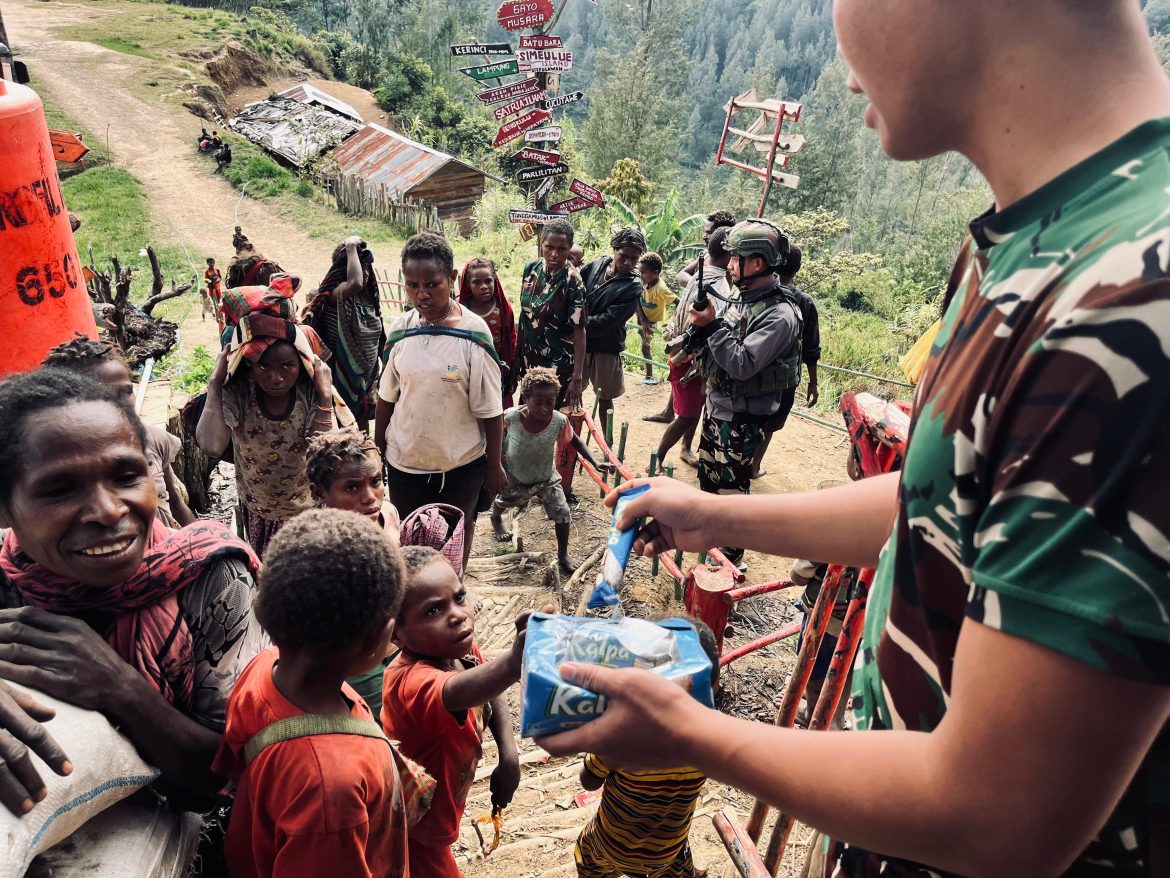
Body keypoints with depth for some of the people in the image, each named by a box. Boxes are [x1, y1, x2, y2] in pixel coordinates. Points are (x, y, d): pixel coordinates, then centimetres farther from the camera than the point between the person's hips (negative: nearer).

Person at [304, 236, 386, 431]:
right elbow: (355, 284, -42)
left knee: (362, 428, 18)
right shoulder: (335, 295, -17)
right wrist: (350, 247, -29)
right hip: (344, 376, -7)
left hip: (365, 377, 7)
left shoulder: (368, 297, 6)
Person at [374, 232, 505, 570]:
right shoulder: (401, 329, -6)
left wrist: (494, 465, -6)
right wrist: (377, 451, 11)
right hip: (405, 460, 2)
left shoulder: (473, 333, -16)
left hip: (461, 463, -2)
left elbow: (490, 408, -10)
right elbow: (387, 397, 5)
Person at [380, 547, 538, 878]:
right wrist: (512, 664, -82)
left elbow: (493, 696, 3)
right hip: (413, 830, -7)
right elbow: (458, 693, -63)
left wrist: (509, 756, -11)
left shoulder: (460, 650, -15)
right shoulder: (412, 680, -40)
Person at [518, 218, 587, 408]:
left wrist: (577, 378, -24)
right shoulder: (531, 269, -1)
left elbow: (579, 331, -19)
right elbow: (524, 313, 9)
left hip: (559, 365, -5)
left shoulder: (572, 282, -18)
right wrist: (518, 355, 11)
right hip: (529, 361, 6)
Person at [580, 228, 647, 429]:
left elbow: (608, 320, -21)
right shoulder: (597, 264, -2)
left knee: (605, 398, 12)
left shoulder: (633, 287, -14)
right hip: (578, 342, 3)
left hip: (606, 348, -3)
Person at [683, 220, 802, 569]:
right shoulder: (741, 298, 6)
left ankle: (732, 558, 18)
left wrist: (712, 325, -28)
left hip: (741, 418, -9)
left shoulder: (778, 315, -22)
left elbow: (742, 364, -28)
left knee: (731, 487, 2)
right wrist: (700, 327, -4)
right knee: (708, 474, 23)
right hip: (715, 406, 9)